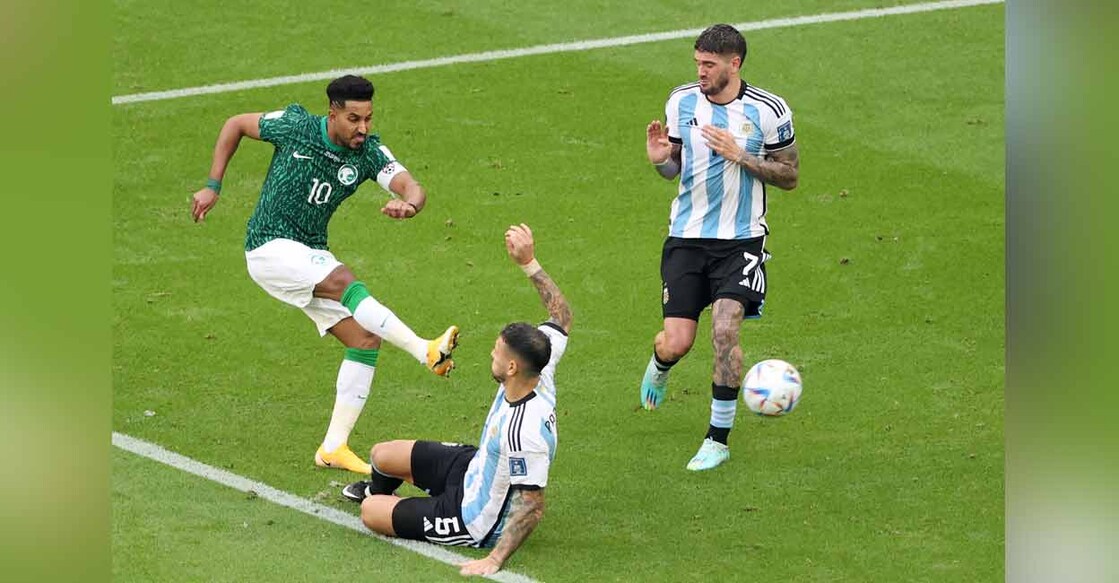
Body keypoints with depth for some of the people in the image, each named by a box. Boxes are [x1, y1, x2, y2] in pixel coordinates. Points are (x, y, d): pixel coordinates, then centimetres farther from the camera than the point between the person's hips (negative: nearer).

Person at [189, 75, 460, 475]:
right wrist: (212, 187, 3)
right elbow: (236, 125, 5)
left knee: (367, 337, -5)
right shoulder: (294, 126, -11)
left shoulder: (369, 153, -5)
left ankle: (334, 447, 0)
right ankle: (426, 351, -42)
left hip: (311, 255, 5)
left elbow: (413, 188, -22)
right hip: (270, 248, -5)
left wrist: (407, 204, -48)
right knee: (343, 281, -31)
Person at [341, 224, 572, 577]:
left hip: (475, 521, -8)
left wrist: (494, 560, -35)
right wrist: (529, 262, -5)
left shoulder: (524, 432, -44)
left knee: (370, 511, 2)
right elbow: (562, 316, -3)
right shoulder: (540, 376, -21)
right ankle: (377, 490, 58)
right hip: (473, 465, 8)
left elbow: (532, 507, -37)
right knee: (382, 455, 22)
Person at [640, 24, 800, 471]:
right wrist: (660, 160, -12)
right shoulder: (681, 101, 1)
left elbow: (789, 176, -2)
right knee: (676, 344, -4)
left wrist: (740, 155, -16)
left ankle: (719, 439, -3)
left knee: (725, 330, -19)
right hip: (687, 237, 2)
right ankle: (659, 367, 37)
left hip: (741, 241, -2)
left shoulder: (768, 111, -8)